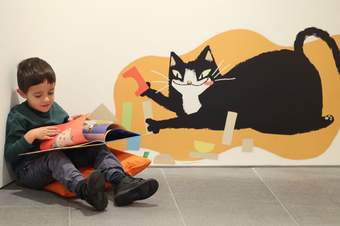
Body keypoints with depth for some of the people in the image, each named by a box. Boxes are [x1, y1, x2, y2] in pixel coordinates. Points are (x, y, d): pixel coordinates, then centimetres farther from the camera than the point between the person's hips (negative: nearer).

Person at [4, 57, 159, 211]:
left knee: (96, 148, -12)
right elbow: (9, 155, -10)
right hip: (29, 169, -6)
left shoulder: (54, 108, 16)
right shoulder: (17, 117, -4)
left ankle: (121, 182, -42)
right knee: (55, 156, -37)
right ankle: (84, 189, -67)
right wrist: (31, 135, -21)